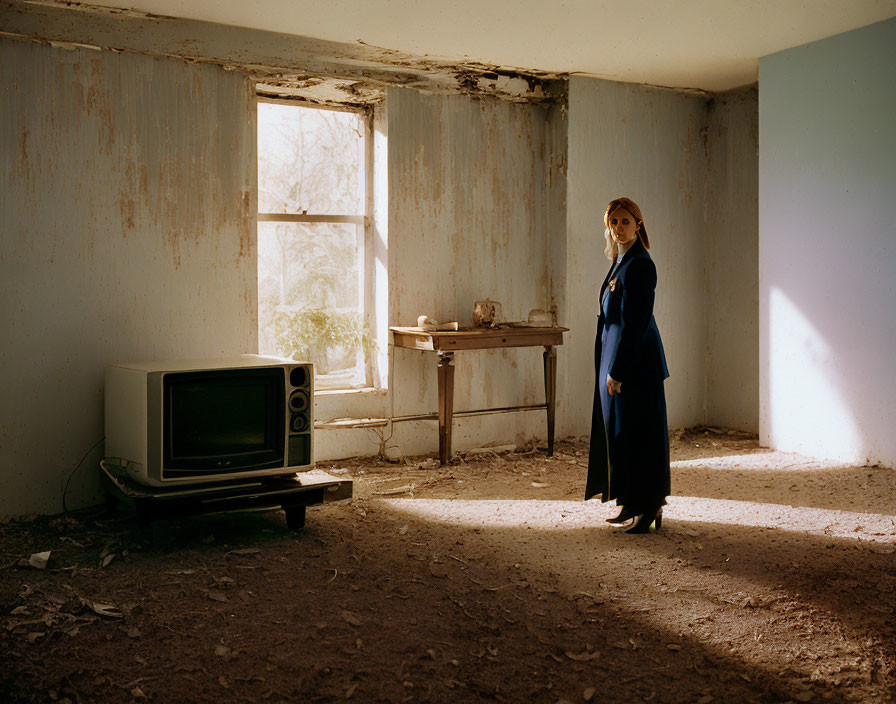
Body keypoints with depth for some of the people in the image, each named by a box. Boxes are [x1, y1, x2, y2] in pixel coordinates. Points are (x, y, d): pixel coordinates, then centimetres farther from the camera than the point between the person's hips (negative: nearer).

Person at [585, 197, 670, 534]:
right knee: (620, 431, 13)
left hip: (636, 361, -10)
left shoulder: (640, 265, -16)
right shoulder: (621, 262, 14)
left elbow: (635, 322, -20)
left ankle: (651, 508, 8)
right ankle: (631, 504, 23)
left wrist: (617, 370, -20)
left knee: (639, 433, -2)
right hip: (617, 358, 10)